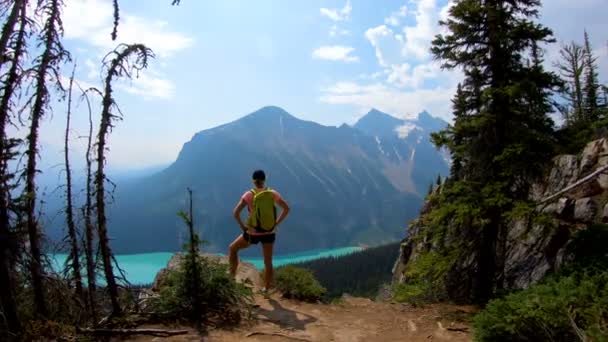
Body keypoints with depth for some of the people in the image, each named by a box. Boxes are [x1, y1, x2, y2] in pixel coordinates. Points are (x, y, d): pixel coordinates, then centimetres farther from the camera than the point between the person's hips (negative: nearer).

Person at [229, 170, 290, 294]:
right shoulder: (273, 193, -4)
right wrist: (276, 223, 3)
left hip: (253, 233, -2)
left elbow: (236, 212, -19)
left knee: (232, 249, 23)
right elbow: (286, 208, -2)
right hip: (269, 233, 2)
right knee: (268, 262, 18)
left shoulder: (249, 195, -12)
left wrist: (242, 226, -5)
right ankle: (267, 289, 24)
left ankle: (232, 276, 25)